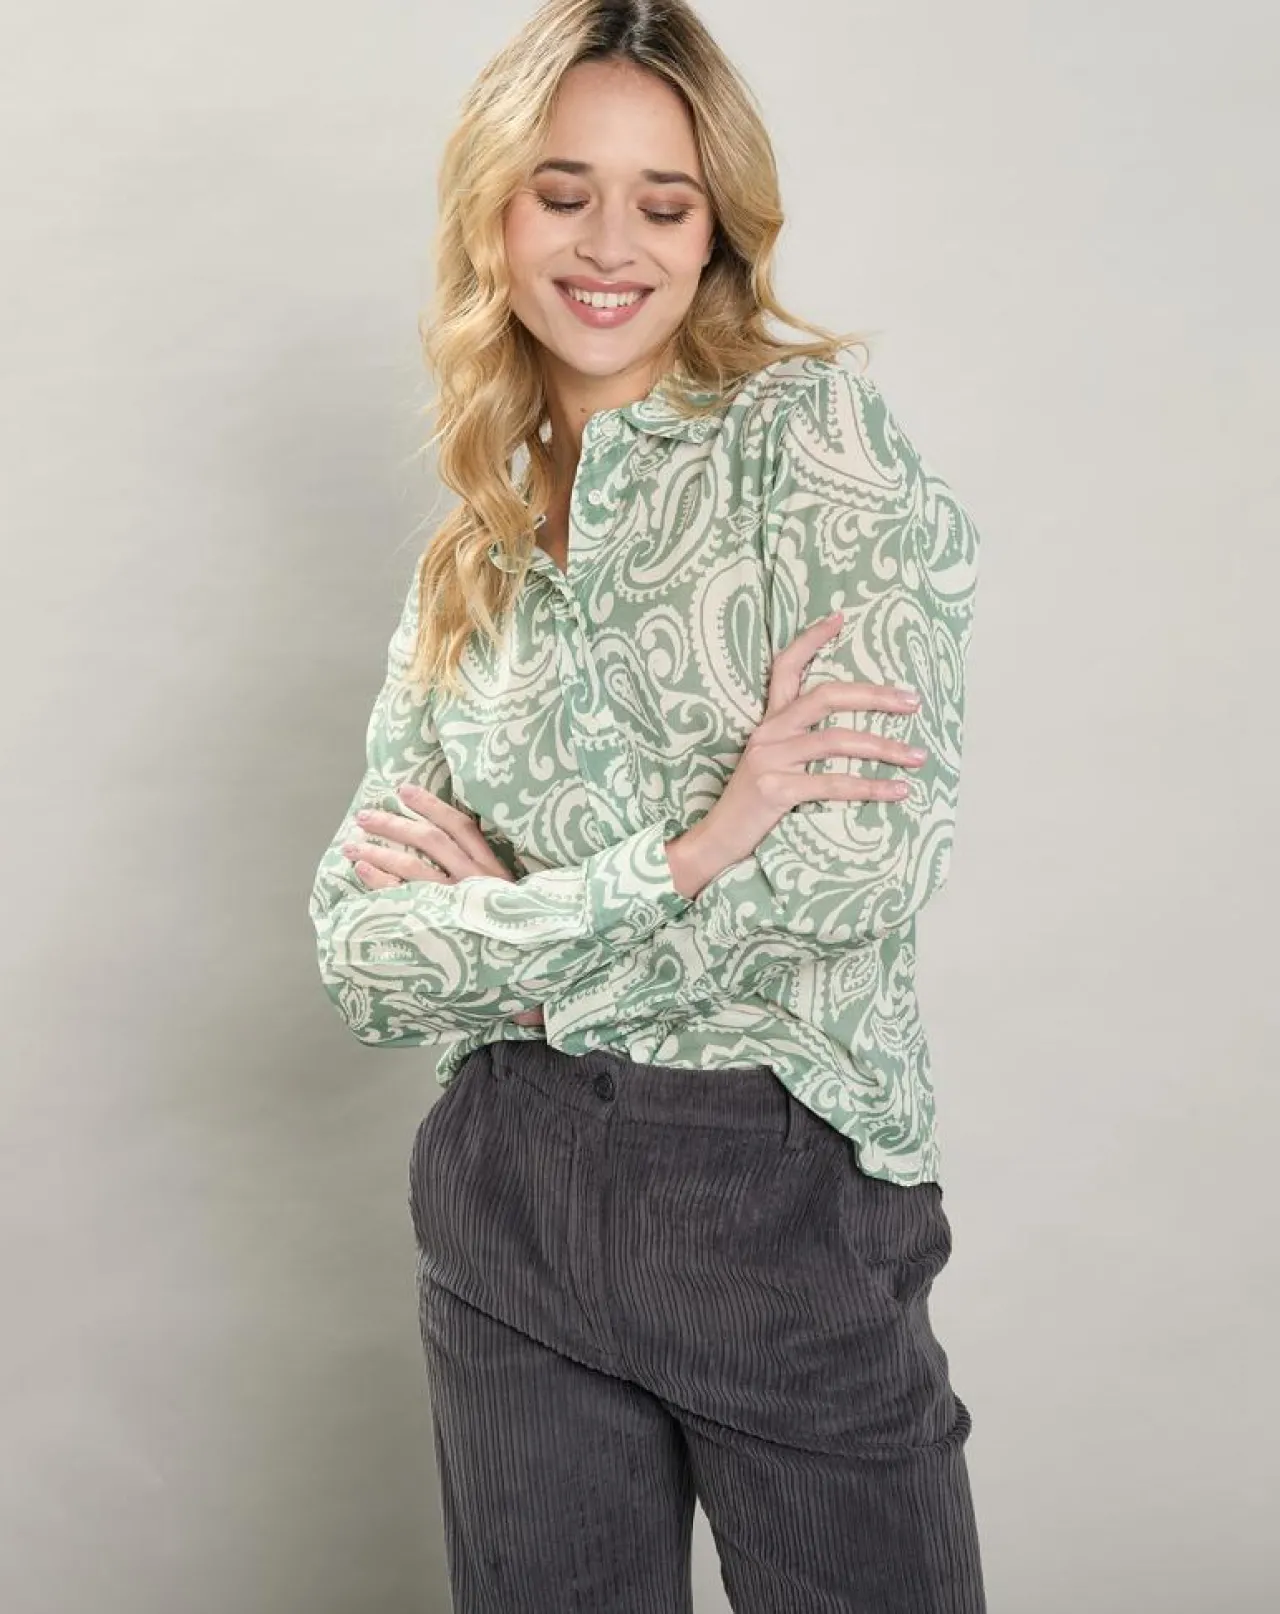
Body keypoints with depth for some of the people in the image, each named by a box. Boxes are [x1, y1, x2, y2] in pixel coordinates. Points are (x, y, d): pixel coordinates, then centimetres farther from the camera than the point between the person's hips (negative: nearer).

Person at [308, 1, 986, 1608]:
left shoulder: (820, 428, -5)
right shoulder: (472, 559, 8)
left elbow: (874, 856, -18)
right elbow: (358, 956, -1)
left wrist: (483, 917, -9)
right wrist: (686, 860, -16)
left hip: (783, 1188, -4)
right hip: (514, 1200, 4)